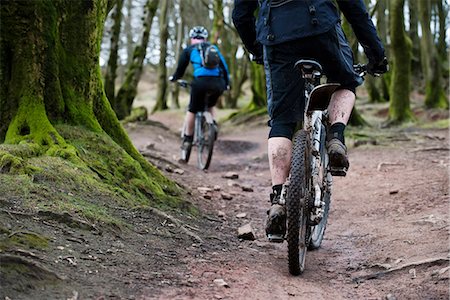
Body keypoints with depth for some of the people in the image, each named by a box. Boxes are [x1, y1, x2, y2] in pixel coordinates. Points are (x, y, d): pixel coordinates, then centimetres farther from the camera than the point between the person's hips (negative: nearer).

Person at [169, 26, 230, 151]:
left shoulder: (189, 50, 16)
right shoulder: (214, 48, 25)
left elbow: (181, 68, 20)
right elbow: (224, 66, 23)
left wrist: (173, 78, 39)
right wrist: (226, 83, 33)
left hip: (201, 82, -3)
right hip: (218, 84, 3)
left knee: (192, 110, 15)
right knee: (210, 106, 30)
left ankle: (187, 139, 19)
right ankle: (213, 125, 9)